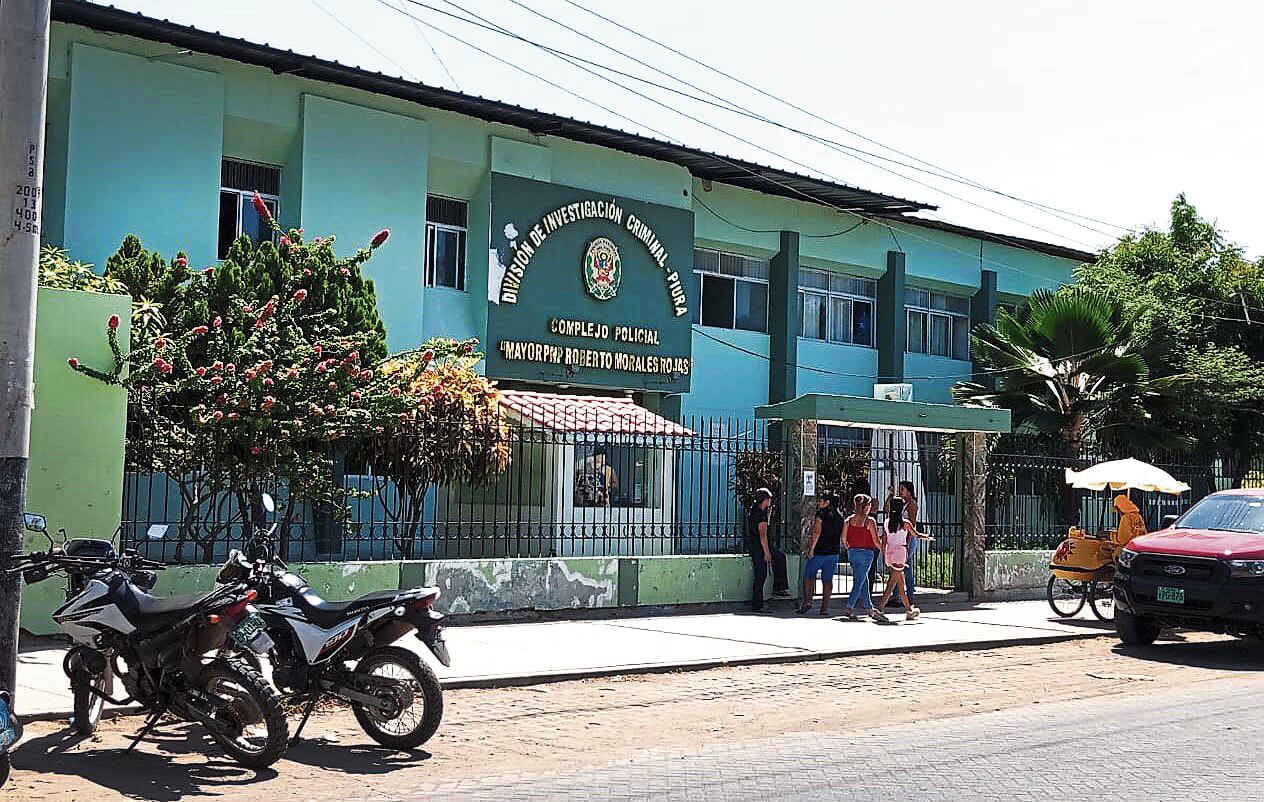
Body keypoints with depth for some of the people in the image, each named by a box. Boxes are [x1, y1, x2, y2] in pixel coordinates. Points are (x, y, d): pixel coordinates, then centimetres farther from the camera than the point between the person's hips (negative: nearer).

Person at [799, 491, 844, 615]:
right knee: (827, 579, 7)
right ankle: (825, 607, 5)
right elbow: (842, 536, 16)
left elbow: (817, 532, -16)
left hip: (820, 551, -6)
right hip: (834, 552, 6)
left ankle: (807, 601, -5)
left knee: (808, 576, 6)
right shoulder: (839, 516, 11)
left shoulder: (821, 514, -9)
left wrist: (811, 549, -14)